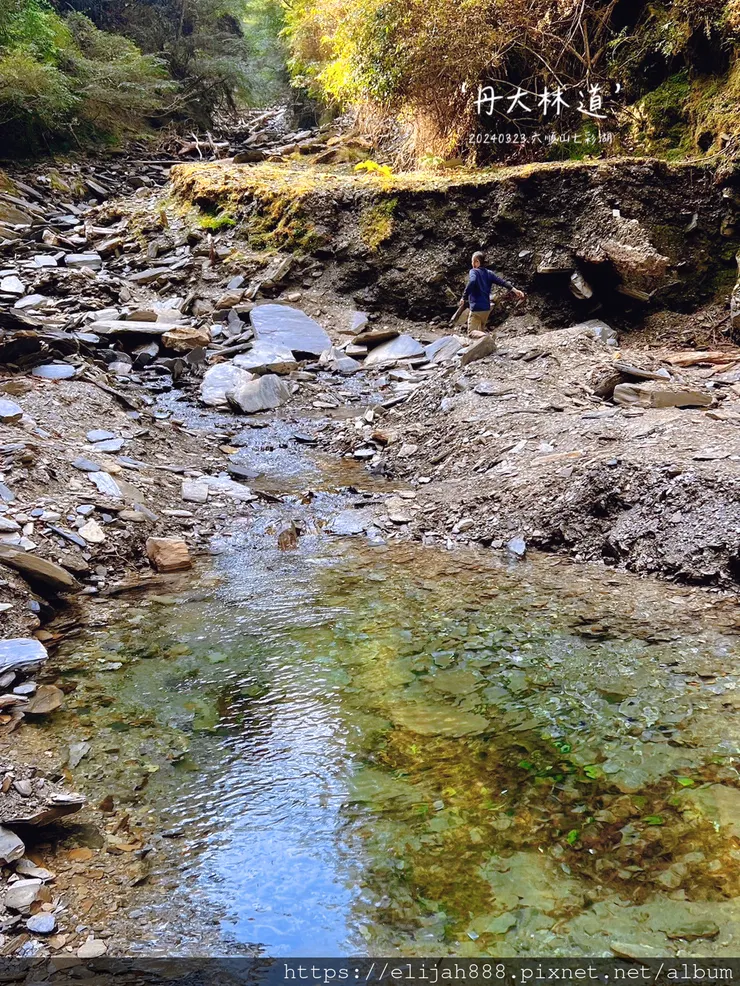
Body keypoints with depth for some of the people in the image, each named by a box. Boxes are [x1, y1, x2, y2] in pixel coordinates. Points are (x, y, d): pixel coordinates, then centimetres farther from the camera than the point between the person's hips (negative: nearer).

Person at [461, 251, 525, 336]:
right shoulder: (488, 273, 11)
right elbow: (501, 281, 2)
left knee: (471, 334, -4)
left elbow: (472, 282, -28)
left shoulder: (473, 272, -8)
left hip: (476, 308, -7)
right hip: (487, 309, 7)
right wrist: (513, 289, -4)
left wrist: (464, 297, -25)